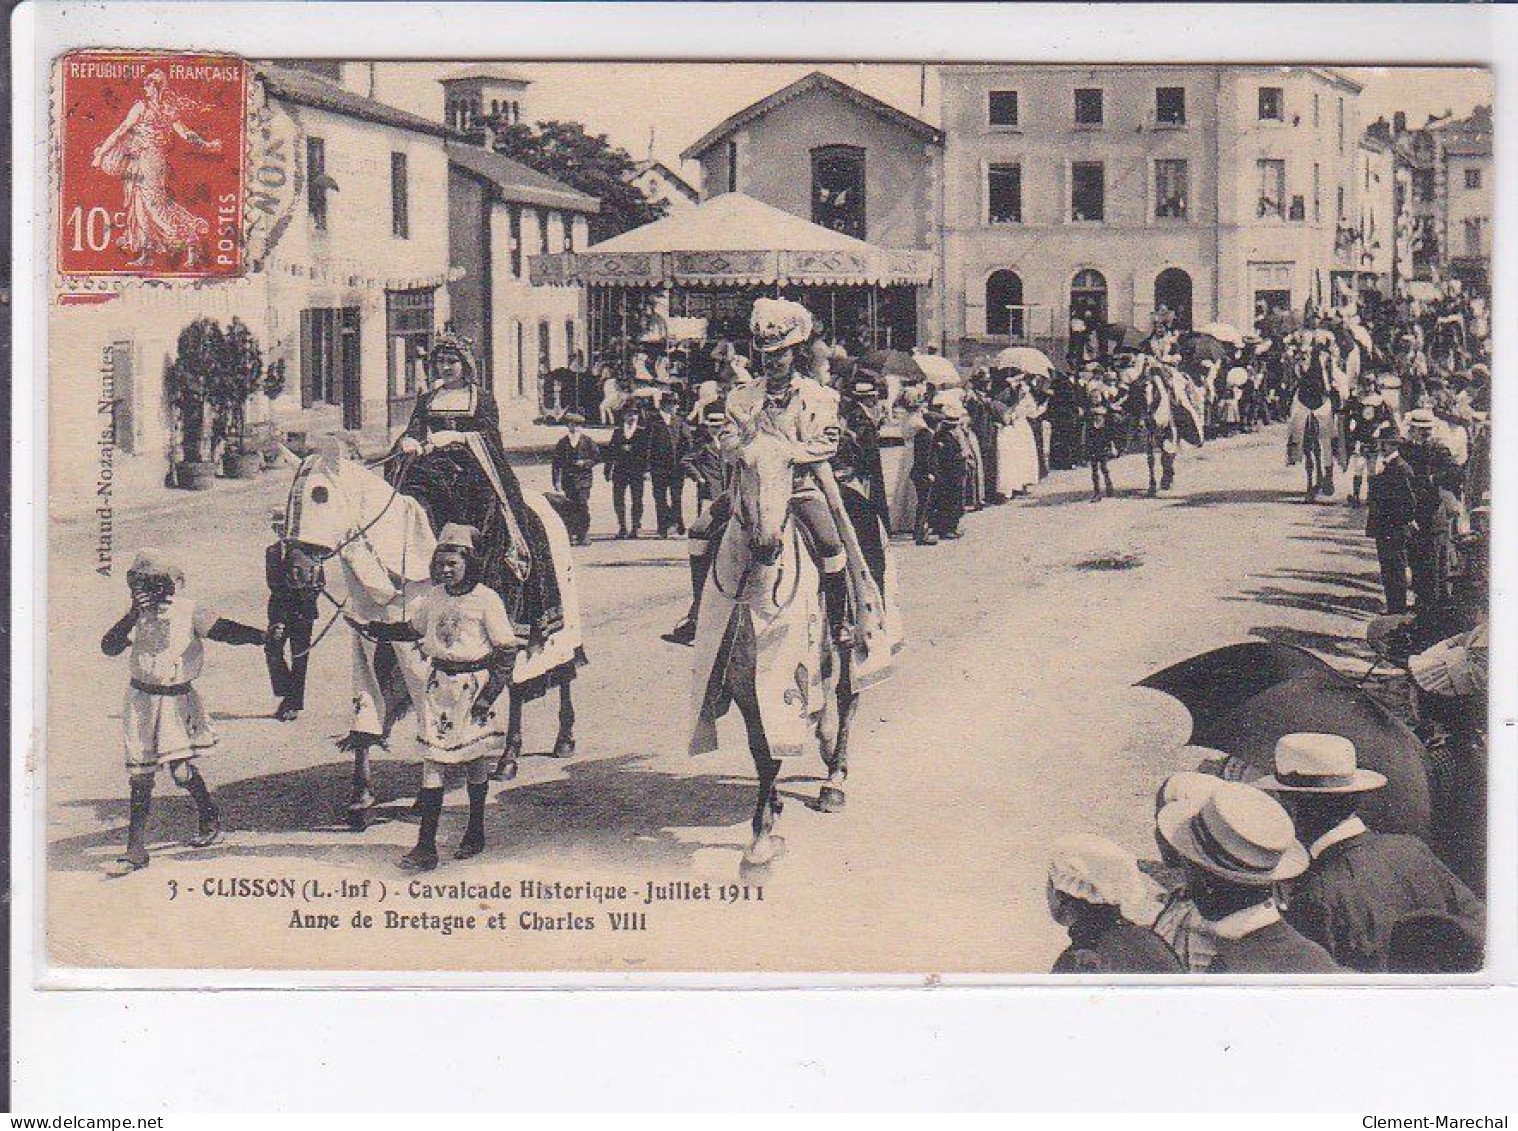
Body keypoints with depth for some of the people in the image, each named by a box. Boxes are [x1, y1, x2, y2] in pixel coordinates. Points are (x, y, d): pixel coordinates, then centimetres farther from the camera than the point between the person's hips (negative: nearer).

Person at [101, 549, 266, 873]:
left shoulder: (188, 611, -9)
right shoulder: (140, 614, 0)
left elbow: (225, 631, -17)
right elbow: (109, 647, -8)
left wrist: (263, 636, -33)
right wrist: (132, 616, -21)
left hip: (177, 700, -3)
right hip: (141, 700, 3)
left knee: (181, 771, -6)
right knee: (140, 777, 4)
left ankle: (210, 820, 23)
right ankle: (136, 850, 10)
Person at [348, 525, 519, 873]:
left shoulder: (486, 600, -10)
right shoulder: (433, 596, 7)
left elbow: (507, 649, -9)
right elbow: (414, 628, 25)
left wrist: (488, 694, -14)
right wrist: (373, 629, 16)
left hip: (476, 685, -4)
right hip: (440, 685, 4)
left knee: (475, 763, 8)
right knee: (433, 764, -3)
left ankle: (476, 833, 26)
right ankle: (426, 846, -5)